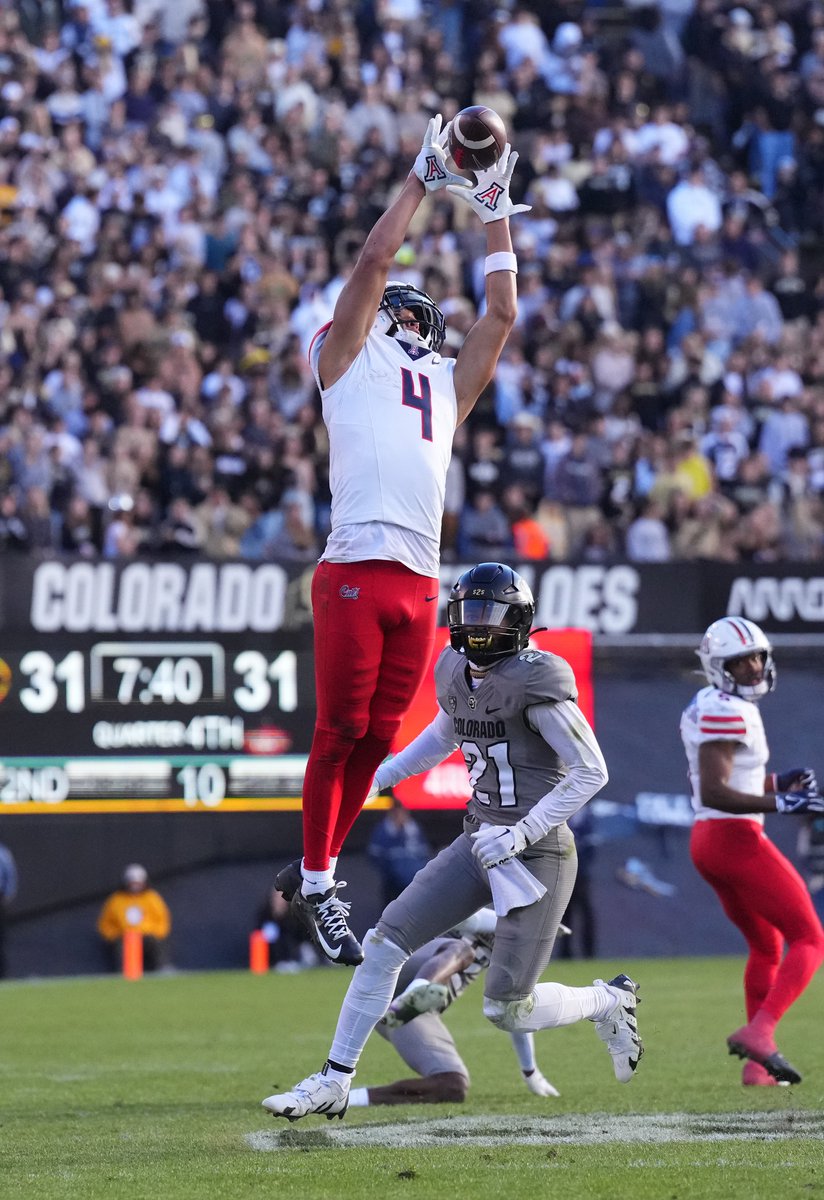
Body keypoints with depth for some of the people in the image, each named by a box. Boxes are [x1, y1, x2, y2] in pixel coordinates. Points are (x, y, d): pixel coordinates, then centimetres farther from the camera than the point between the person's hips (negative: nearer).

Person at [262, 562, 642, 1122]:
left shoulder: (533, 682, -18)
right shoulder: (456, 675, 5)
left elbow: (592, 771, -18)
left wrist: (522, 833, -22)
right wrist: (380, 776, 19)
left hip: (538, 854, -7)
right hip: (481, 843, 7)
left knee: (507, 1009, -3)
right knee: (384, 943, -3)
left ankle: (607, 1002, 26)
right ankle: (335, 1080, 5)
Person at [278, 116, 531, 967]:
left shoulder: (447, 384, 27)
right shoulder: (347, 357, 13)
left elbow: (502, 314, 28)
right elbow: (373, 263, 6)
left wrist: (495, 217, 29)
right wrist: (424, 178, 11)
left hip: (419, 584, 5)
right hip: (355, 571, -5)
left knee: (377, 737, 6)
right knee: (340, 732, -5)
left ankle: (316, 873, 16)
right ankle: (317, 881, 3)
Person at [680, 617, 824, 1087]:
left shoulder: (706, 706, 12)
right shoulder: (727, 713, -18)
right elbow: (712, 793, -26)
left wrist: (776, 782, 13)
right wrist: (781, 803, -29)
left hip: (708, 839, 10)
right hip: (737, 840, -10)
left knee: (766, 947, 21)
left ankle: (758, 1066, 19)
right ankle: (759, 1031, -22)